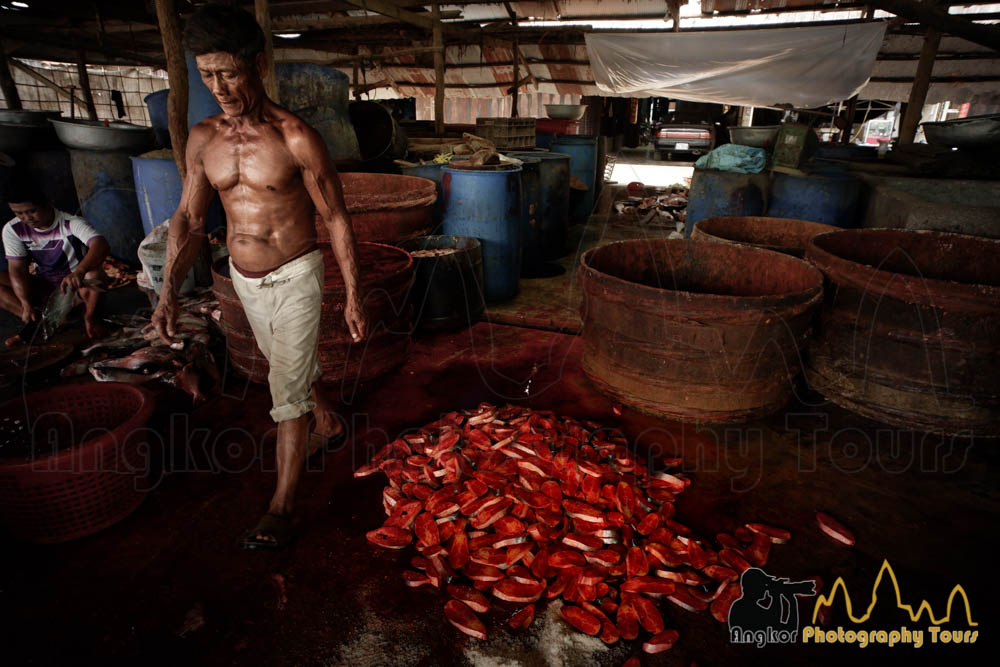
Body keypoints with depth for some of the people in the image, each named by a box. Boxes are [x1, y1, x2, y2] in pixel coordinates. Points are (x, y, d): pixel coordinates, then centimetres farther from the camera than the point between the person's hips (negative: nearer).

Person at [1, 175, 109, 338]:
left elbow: (100, 244, -39)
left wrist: (80, 272, -57)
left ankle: (89, 316, -14)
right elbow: (17, 269, -10)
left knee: (95, 272, -36)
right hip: (42, 286, 4)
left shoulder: (71, 223, -20)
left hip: (75, 283, -4)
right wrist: (27, 305, -25)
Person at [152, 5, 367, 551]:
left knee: (288, 388, -4)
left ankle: (280, 506, 7)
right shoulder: (202, 139, -1)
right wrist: (169, 291, -9)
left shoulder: (297, 139, -16)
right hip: (244, 279, 6)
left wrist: (353, 295, -11)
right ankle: (328, 425, 49)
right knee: (290, 363, 23)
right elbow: (188, 219, 3)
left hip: (295, 276, -6)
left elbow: (336, 219, -12)